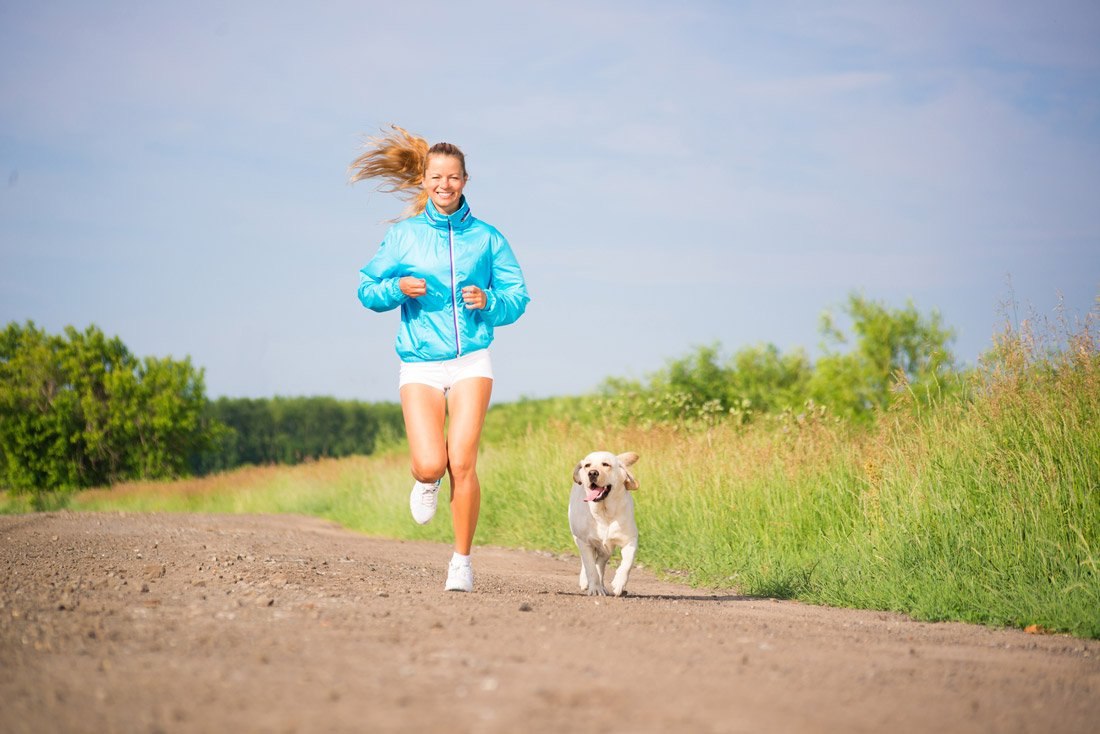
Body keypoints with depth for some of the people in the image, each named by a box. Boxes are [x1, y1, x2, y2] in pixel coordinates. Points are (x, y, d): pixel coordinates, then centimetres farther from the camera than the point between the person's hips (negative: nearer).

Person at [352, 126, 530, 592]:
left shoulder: (486, 237, 7)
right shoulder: (403, 235, 7)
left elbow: (518, 297, 8)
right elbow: (367, 290, 10)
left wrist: (489, 301, -12)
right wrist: (397, 288, -10)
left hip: (472, 360, 0)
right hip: (420, 363, 0)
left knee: (462, 463, -12)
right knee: (430, 464, -13)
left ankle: (462, 560, 3)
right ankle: (426, 481, 27)